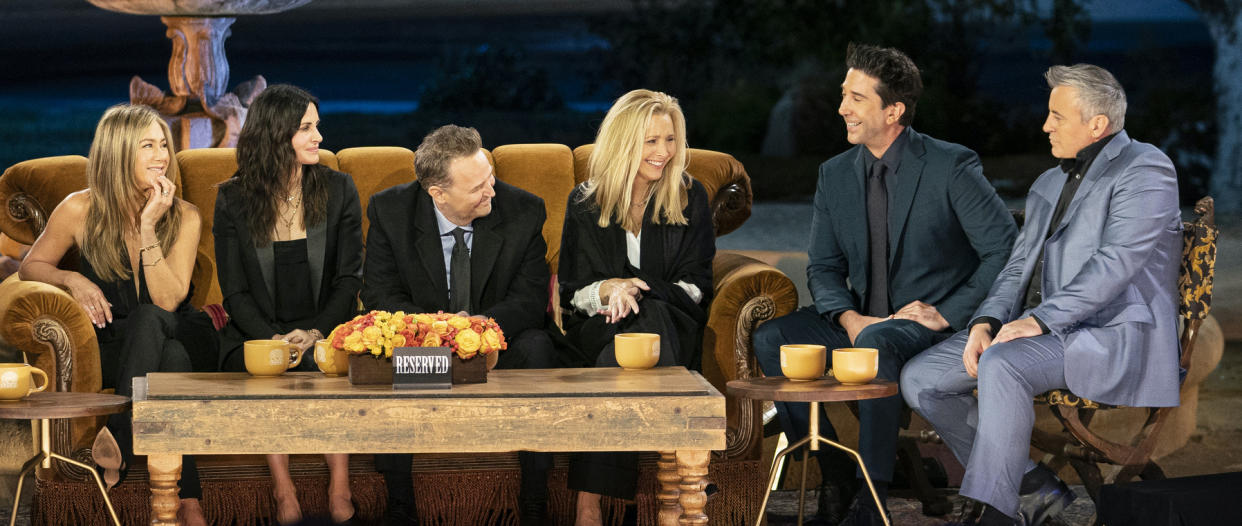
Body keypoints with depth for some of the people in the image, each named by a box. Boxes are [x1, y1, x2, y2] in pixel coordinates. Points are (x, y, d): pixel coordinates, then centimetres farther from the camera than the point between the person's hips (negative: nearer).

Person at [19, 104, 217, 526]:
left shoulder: (184, 217, -4)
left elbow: (167, 301, -16)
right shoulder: (80, 210, -5)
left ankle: (121, 436, -42)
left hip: (179, 338, 1)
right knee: (170, 358, -39)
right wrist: (72, 280, -13)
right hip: (110, 349, -1)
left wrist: (148, 228, -23)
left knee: (148, 319, -38)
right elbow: (31, 266, 9)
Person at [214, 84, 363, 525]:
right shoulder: (233, 200, 3)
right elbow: (235, 291, 1)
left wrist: (316, 332, -15)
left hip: (324, 334, 1)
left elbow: (349, 280, 3)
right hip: (255, 336, 0)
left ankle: (340, 490, -32)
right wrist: (274, 338, -17)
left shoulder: (338, 191, 6)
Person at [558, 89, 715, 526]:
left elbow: (695, 288, 3)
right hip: (599, 331, 0)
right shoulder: (586, 203, 9)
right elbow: (572, 292, 7)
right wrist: (609, 290, -16)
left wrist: (635, 290, -14)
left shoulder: (690, 199, 9)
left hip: (672, 329, 0)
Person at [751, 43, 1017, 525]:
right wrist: (849, 318, -11)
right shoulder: (836, 174, 8)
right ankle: (834, 473, -9)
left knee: (877, 343, -38)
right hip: (863, 321, 6)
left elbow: (1005, 250, -11)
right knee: (770, 338, -16)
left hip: (930, 324, -6)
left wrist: (947, 313, -16)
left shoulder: (951, 166, -10)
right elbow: (823, 267, 9)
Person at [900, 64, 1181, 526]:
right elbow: (1018, 266, 18)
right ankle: (1035, 488, -2)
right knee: (920, 379, -6)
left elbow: (1117, 262, -17)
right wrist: (987, 321, -3)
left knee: (1001, 364, -35)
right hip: (1037, 328, 9)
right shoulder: (1048, 184, 23)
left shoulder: (1144, 169, -5)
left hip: (1111, 333, -9)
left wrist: (1041, 319, -23)